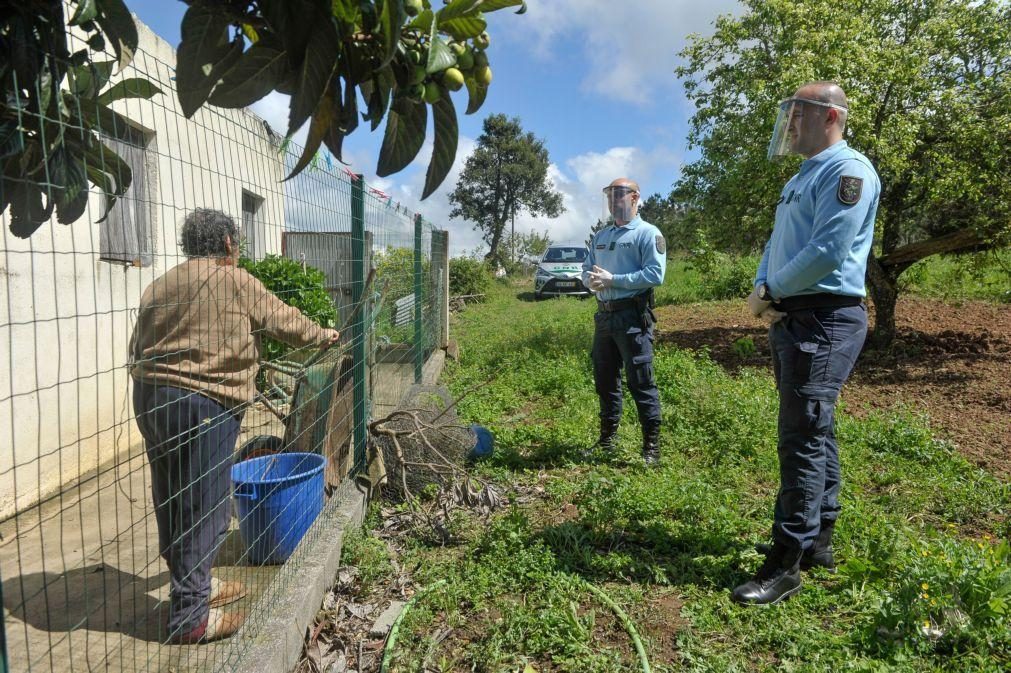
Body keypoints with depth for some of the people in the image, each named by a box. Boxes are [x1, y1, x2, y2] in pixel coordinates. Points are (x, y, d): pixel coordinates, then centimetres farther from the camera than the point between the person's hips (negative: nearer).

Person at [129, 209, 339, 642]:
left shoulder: (159, 286, 14)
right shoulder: (236, 282, -5)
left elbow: (136, 348, 17)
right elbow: (285, 321, 5)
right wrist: (323, 335, 21)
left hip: (149, 399, 8)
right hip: (204, 405, -8)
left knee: (171, 503, 17)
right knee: (202, 507, 1)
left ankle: (194, 584, 34)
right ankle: (189, 615, 10)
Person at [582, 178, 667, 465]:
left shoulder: (648, 233, -4)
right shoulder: (600, 236, 19)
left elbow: (655, 274, -16)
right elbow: (586, 269, 18)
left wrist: (612, 280, -17)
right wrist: (591, 279, -6)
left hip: (633, 316, -7)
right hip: (604, 315, 7)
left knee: (640, 382, -4)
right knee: (605, 379, 13)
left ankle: (651, 445, 6)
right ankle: (607, 438, 27)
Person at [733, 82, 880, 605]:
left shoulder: (848, 170, -10)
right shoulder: (800, 178, 21)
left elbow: (828, 252, -21)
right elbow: (777, 245, 20)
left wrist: (772, 293, -9)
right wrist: (760, 288, 0)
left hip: (824, 320, -10)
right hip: (790, 320, 10)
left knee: (803, 438, -9)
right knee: (814, 432, 14)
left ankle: (786, 564, -1)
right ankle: (818, 541, 26)